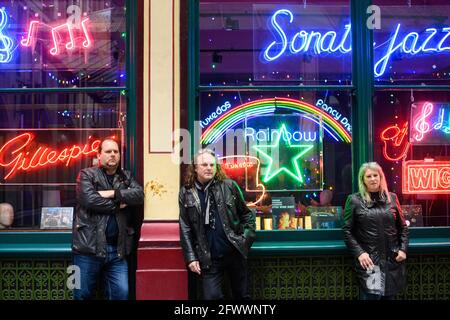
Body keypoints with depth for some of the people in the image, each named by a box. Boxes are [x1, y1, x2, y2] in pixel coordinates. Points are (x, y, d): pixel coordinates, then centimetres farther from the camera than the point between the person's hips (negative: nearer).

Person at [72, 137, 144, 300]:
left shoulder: (126, 177, 15)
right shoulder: (87, 175, 1)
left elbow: (139, 195, -3)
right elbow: (90, 199, -16)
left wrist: (112, 193, -13)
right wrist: (118, 204, -7)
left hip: (117, 249, 4)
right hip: (89, 247, -3)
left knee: (121, 294, 3)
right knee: (83, 294, 7)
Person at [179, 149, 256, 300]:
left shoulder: (229, 186, -1)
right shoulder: (186, 193, -1)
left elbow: (246, 214, 8)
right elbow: (185, 229, 0)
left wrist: (246, 239, -2)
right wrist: (191, 258, -4)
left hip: (235, 252, 1)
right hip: (209, 259, 0)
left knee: (242, 295, 13)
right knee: (211, 296, -2)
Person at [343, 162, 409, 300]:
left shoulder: (392, 198, 9)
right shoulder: (354, 200, -1)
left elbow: (402, 226, 15)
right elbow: (347, 231, -3)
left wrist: (403, 249, 3)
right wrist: (359, 253, -13)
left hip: (392, 259, 4)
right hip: (368, 259, -4)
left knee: (389, 295, 11)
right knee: (372, 295, -11)